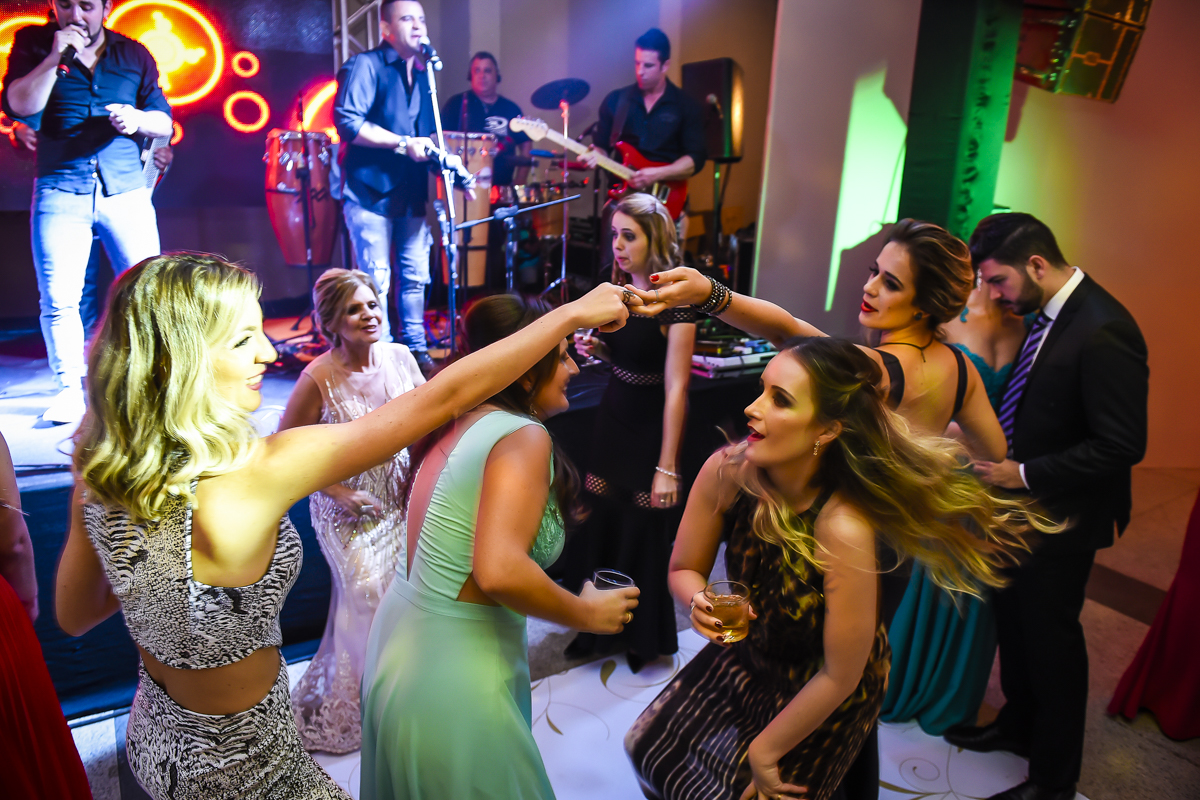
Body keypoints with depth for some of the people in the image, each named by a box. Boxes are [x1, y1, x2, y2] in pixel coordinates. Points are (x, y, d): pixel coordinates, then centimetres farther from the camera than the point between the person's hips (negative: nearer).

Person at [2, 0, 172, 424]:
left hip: (127, 188, 1)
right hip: (60, 190, -1)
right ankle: (71, 390, 7)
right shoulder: (34, 44, 9)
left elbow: (165, 121, 12)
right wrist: (56, 56, -12)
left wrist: (137, 120, -10)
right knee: (58, 298, -6)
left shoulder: (133, 54, 13)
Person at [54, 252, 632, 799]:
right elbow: (446, 396, -33)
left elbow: (74, 615, 4)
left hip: (154, 731, 7)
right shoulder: (247, 478, -36)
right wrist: (573, 313, -26)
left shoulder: (98, 476, -13)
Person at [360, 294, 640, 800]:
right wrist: (589, 614, -17)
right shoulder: (524, 435, -21)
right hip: (450, 675, -8)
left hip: (402, 640, 8)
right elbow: (500, 573, -32)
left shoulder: (462, 423, 4)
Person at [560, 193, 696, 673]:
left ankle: (644, 637, 32)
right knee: (600, 522, 13)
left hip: (651, 429, -6)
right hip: (613, 417, 7)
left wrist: (667, 466, -23)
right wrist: (595, 347, -6)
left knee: (644, 532, 7)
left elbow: (676, 388, -22)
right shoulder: (618, 289, 3)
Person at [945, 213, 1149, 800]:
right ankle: (1018, 725, 46)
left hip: (1063, 515, -8)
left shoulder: (1103, 331, -25)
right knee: (1013, 618, 22)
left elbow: (1122, 445, -25)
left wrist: (1024, 474, -23)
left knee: (1051, 636, 8)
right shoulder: (1048, 314, 1)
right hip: (1023, 504, 8)